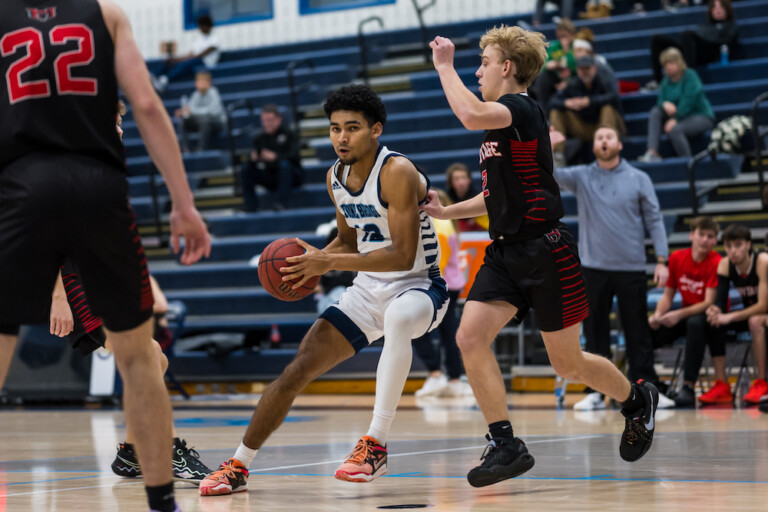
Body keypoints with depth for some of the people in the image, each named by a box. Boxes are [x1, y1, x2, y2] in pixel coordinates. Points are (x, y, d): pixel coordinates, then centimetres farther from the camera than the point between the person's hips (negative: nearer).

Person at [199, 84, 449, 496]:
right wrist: (314, 260, -3)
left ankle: (376, 444, -35)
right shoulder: (335, 177, 2)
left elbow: (403, 256, -28)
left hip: (417, 284, -7)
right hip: (367, 288, 7)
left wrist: (331, 262, -33)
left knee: (399, 319, -43)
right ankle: (238, 466, 9)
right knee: (299, 368, -3)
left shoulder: (397, 173, -22)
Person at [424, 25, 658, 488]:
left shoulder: (523, 109, -14)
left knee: (568, 364, 4)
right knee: (470, 336, -12)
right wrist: (447, 212, 13)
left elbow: (471, 114, -35)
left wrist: (445, 65, -20)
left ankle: (638, 400, 32)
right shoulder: (501, 123, 15)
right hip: (507, 253, 8)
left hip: (545, 251, -8)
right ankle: (506, 446, -8)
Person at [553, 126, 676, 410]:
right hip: (593, 268, 1)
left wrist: (661, 261, -5)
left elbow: (654, 220, 3)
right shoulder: (581, 177, 6)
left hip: (631, 269, -1)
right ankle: (596, 391, 9)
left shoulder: (639, 179, 4)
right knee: (595, 333, 4)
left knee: (638, 332, 2)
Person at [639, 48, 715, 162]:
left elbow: (689, 101, -19)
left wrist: (675, 119, -22)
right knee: (655, 111, -14)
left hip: (701, 117, -7)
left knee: (674, 130, -35)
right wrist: (665, 104, -24)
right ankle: (652, 152, -28)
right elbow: (660, 101, 1)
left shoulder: (690, 76, -10)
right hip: (679, 116, 7)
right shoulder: (667, 81, 9)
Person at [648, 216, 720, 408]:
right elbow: (668, 295, 6)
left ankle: (688, 387, -39)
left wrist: (679, 315, -33)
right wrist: (658, 315, -15)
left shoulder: (716, 263, -16)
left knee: (695, 323, -40)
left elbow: (709, 303, -20)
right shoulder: (677, 258, 0)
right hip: (687, 312, 5)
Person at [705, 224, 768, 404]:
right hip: (749, 313, 6)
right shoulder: (725, 264, -9)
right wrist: (715, 311, -39)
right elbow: (720, 300, -14)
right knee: (712, 323, -17)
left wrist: (729, 317, -38)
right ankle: (722, 386, -16)